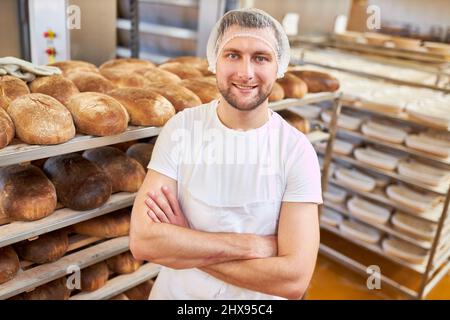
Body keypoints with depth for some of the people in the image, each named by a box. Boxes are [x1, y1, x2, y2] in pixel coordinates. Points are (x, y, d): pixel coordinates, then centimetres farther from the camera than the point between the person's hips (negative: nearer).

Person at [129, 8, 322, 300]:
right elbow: (143, 240, -22)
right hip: (175, 292, 1)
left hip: (259, 297, -1)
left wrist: (182, 243, -22)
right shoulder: (181, 128, -15)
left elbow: (295, 278, -23)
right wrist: (253, 245, -26)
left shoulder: (298, 150, -18)